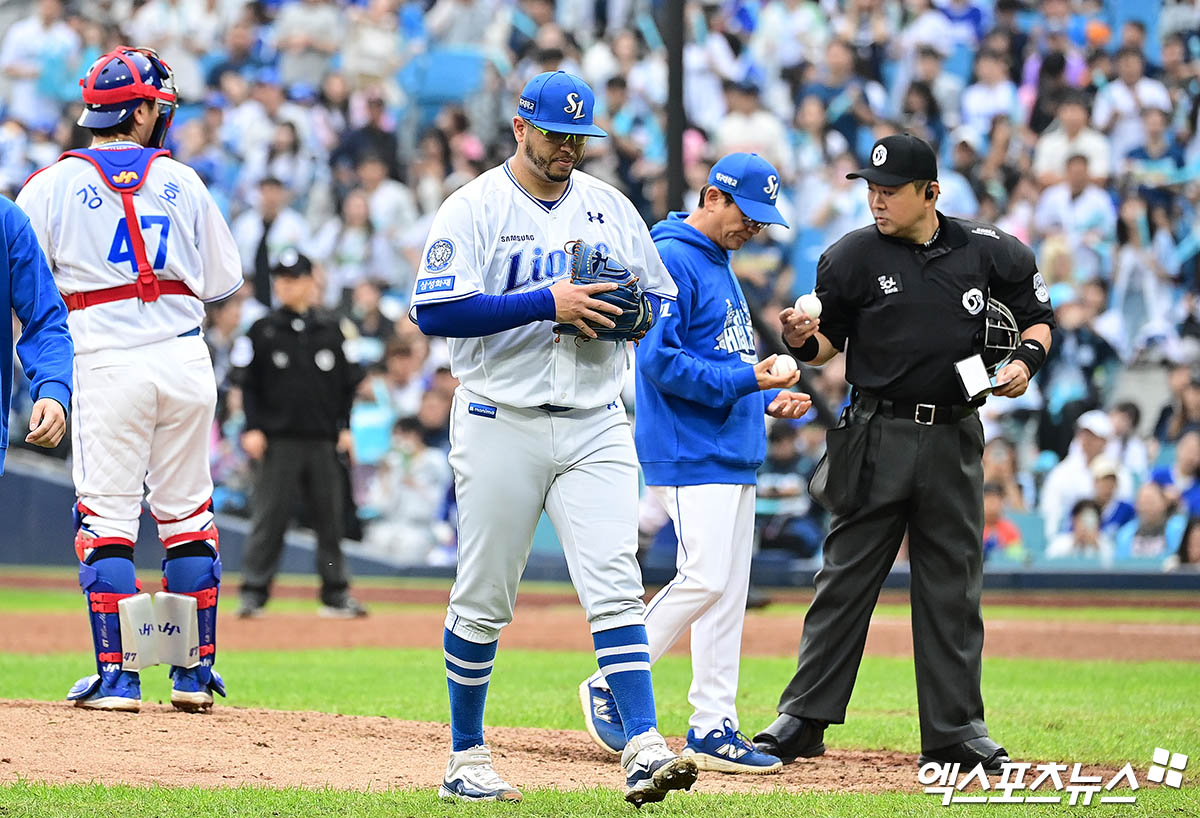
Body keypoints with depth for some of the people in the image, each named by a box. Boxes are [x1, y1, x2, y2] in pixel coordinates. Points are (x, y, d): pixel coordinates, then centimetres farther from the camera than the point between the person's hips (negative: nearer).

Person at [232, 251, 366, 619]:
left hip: (323, 439, 2)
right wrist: (253, 428, -6)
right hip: (279, 440, -2)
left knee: (330, 517, 4)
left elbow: (347, 382, 13)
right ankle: (253, 592, -2)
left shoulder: (330, 329, 9)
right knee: (269, 518, -5)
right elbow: (247, 383, 3)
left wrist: (344, 426, 5)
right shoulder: (262, 330, 4)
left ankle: (335, 594, 11)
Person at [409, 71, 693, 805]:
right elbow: (435, 311, -16)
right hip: (501, 423, -3)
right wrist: (547, 304, -20)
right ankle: (467, 757, 17)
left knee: (616, 586, -10)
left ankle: (643, 747, -17)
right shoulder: (474, 208, -5)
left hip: (595, 427, 3)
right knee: (484, 599, 5)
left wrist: (619, 312, -8)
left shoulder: (610, 207, 10)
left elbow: (660, 299, 17)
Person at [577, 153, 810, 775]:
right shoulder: (672, 260, -11)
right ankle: (609, 687, -2)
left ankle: (714, 728, 8)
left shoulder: (720, 266, 20)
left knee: (728, 593, 7)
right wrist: (744, 379, -22)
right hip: (688, 452, -10)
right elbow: (660, 360, -19)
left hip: (734, 455, 10)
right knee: (705, 578, -16)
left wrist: (772, 398, 10)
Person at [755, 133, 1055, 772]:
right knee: (847, 577, -2)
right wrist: (804, 342, -17)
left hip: (954, 439, 2)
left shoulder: (987, 252, 2)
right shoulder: (851, 258, -2)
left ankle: (955, 728, 13)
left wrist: (1025, 360, -6)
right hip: (878, 436, -2)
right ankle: (803, 719, 3)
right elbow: (830, 344, 4)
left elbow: (1038, 318, 13)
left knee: (952, 585, 6)